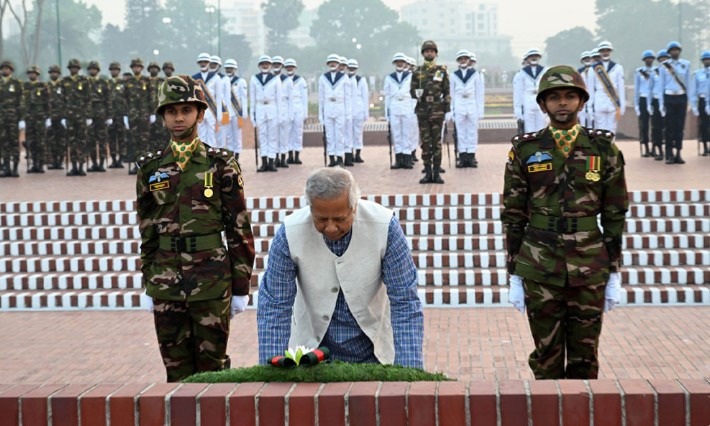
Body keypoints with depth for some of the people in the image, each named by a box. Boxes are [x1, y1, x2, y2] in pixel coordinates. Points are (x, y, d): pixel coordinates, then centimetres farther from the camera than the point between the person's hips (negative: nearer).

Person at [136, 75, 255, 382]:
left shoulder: (220, 164, -2)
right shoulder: (151, 168, 7)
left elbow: (239, 228, -1)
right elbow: (146, 232, 12)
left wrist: (241, 287, -2)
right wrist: (148, 284, 10)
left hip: (212, 279, -3)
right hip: (166, 282, 3)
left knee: (212, 363, 5)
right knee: (175, 368, 10)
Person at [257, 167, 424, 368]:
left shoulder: (385, 227, -20)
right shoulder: (290, 233, -20)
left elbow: (404, 302, -16)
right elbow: (274, 306, -13)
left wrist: (409, 371, -23)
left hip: (373, 352, -1)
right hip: (311, 350, 1)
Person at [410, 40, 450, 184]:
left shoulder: (442, 71, 4)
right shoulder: (417, 72, 7)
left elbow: (447, 92, 4)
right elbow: (411, 91, 10)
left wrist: (448, 110, -2)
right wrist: (416, 93, -14)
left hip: (437, 111, -1)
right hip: (422, 111, 1)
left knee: (436, 142, 0)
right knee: (425, 142, 3)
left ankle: (436, 172, 4)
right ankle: (428, 173, 8)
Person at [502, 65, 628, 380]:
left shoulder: (604, 150, 2)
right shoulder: (525, 151, 0)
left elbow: (615, 216, 4)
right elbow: (513, 216, 3)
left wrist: (615, 275, 2)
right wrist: (514, 276, 0)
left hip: (589, 270, 0)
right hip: (540, 271, 0)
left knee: (585, 359, 9)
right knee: (547, 357, 8)